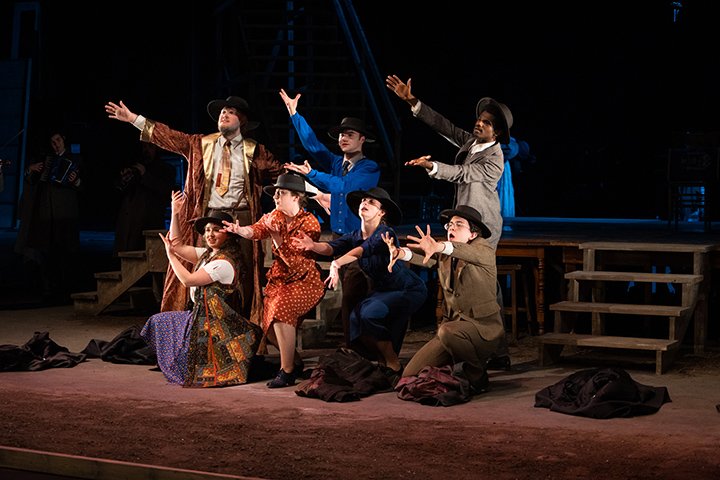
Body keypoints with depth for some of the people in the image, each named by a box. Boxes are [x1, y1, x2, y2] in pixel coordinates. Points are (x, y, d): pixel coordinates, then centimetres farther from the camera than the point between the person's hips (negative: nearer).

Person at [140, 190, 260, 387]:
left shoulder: (224, 263, -21)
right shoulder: (207, 254, 8)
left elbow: (188, 280, -20)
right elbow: (178, 246, 10)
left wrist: (170, 254, -10)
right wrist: (175, 214, 5)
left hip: (215, 323, -10)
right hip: (200, 315, 10)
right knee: (158, 321, 19)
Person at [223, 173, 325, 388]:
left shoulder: (309, 222, -14)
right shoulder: (275, 216, 6)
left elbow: (293, 259, -21)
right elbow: (256, 230, -14)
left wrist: (275, 234, -26)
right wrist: (239, 230, -34)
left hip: (304, 281, -7)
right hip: (279, 279, 7)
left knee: (281, 308, -31)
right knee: (271, 329, 3)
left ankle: (286, 371, -21)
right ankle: (296, 362, 31)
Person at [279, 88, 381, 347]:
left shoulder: (370, 168, -3)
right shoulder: (336, 163, 13)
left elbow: (344, 186, -15)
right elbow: (313, 144, 6)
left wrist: (310, 173, -12)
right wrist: (294, 113, 2)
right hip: (339, 237, 5)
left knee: (353, 297, -12)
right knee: (347, 295, 5)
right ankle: (350, 347, 8)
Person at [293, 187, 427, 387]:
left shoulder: (385, 233, -22)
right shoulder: (355, 236, -2)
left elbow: (364, 249, -41)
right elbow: (332, 247, -21)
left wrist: (337, 263, -57)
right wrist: (313, 245, -43)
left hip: (410, 289, -7)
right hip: (383, 290, 7)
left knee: (371, 313, -27)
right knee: (356, 318, -13)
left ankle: (394, 366, -10)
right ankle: (383, 363, 9)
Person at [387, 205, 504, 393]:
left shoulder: (485, 249, -8)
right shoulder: (444, 255, 8)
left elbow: (473, 253, -32)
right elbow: (425, 259, -12)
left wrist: (440, 247, -52)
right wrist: (401, 253, -36)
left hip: (483, 326, -5)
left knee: (448, 331, -37)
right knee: (410, 375, -5)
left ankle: (477, 371, -10)